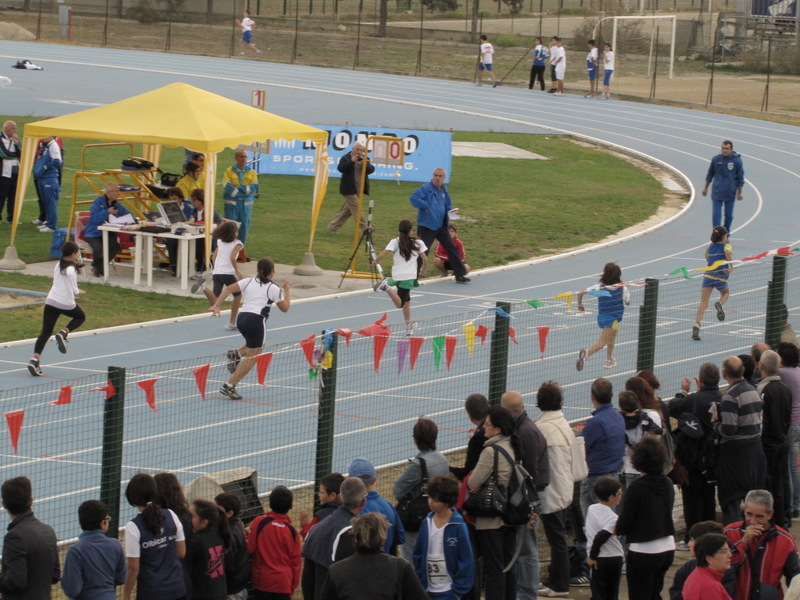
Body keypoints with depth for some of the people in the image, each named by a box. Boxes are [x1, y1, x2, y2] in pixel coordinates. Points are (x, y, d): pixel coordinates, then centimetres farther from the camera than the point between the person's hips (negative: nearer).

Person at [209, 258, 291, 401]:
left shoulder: (249, 281, 13)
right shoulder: (274, 288, 2)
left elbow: (228, 289, 3)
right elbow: (285, 308, 10)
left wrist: (217, 305, 0)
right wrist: (286, 290, 23)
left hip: (241, 318, 6)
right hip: (256, 320, -6)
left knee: (255, 346, 31)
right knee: (252, 358, 2)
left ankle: (236, 354, 2)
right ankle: (229, 386, -8)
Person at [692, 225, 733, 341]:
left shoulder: (710, 247, 16)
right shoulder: (726, 246, 1)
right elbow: (728, 252, -22)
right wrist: (731, 267, -22)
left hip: (708, 274, 3)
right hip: (721, 277, -3)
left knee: (703, 304, -2)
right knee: (726, 292, 29)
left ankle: (696, 325, -20)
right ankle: (720, 303, -6)